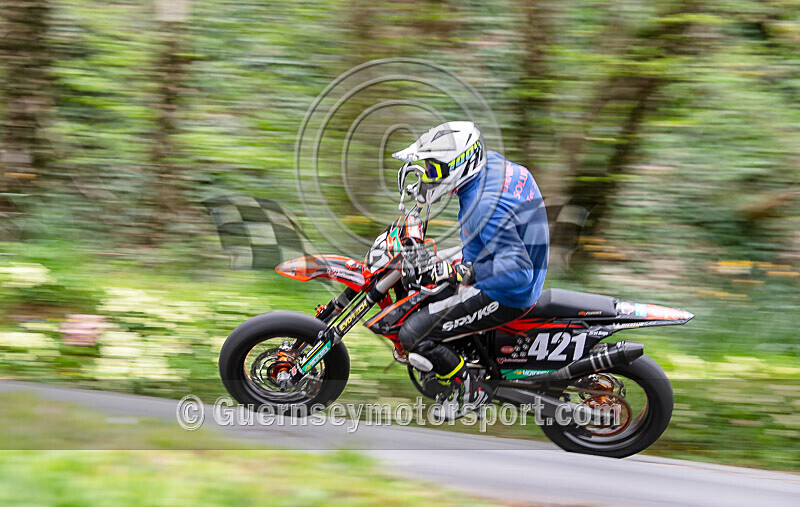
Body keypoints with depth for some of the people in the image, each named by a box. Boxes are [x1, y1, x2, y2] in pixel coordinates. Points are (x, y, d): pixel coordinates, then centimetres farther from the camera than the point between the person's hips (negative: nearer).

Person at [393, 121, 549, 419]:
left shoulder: (485, 206, -33)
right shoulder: (493, 163, -4)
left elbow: (515, 272, -38)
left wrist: (459, 273, -33)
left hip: (505, 296, -10)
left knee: (414, 336, -14)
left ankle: (470, 391, 6)